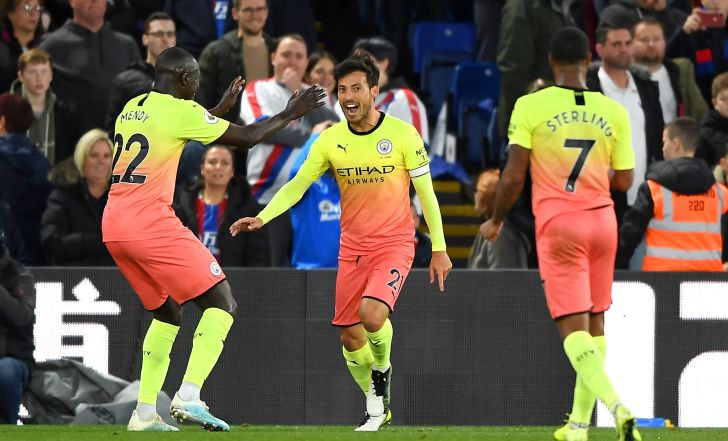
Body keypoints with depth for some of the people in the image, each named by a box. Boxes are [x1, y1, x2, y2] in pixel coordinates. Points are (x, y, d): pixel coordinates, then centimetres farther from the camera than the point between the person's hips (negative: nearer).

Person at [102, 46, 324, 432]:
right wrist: (289, 114, 16)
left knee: (167, 312, 23)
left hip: (113, 226, 8)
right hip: (150, 222, -8)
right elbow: (246, 138, 2)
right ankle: (189, 396, -19)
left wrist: (222, 107, 42)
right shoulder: (181, 111, -5)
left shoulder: (132, 107, 18)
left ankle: (144, 411, 14)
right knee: (221, 303, -3)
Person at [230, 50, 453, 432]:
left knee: (372, 313, -27)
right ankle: (377, 407, 24)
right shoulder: (330, 140, -2)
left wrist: (439, 249, -2)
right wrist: (262, 217, -17)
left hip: (394, 243, -4)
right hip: (352, 247, 4)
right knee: (349, 333, 3)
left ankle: (382, 370, 5)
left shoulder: (402, 134, -9)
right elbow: (298, 185, -1)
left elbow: (426, 192, -3)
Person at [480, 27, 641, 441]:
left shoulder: (531, 107, -6)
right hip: (602, 220, 3)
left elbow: (514, 177, -8)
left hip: (558, 223, -3)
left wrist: (496, 220, 9)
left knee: (574, 328, -7)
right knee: (595, 323, 15)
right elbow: (624, 180, 7)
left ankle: (618, 407, -28)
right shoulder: (614, 112, 2)